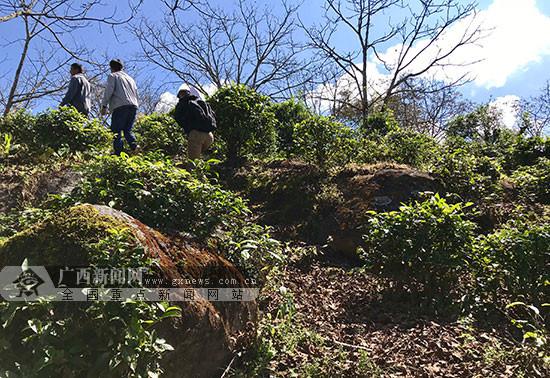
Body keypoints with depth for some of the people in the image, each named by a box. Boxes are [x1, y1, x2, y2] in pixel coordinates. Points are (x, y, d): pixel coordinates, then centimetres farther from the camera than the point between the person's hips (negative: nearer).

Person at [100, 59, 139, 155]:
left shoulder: (113, 76, 9)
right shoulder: (130, 78, 28)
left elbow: (109, 91, -4)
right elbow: (136, 94, 23)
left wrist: (104, 105, -1)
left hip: (120, 107, -6)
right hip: (133, 106, 6)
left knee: (116, 132, -3)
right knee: (127, 130, 11)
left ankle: (118, 153, -13)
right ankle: (134, 146, -14)